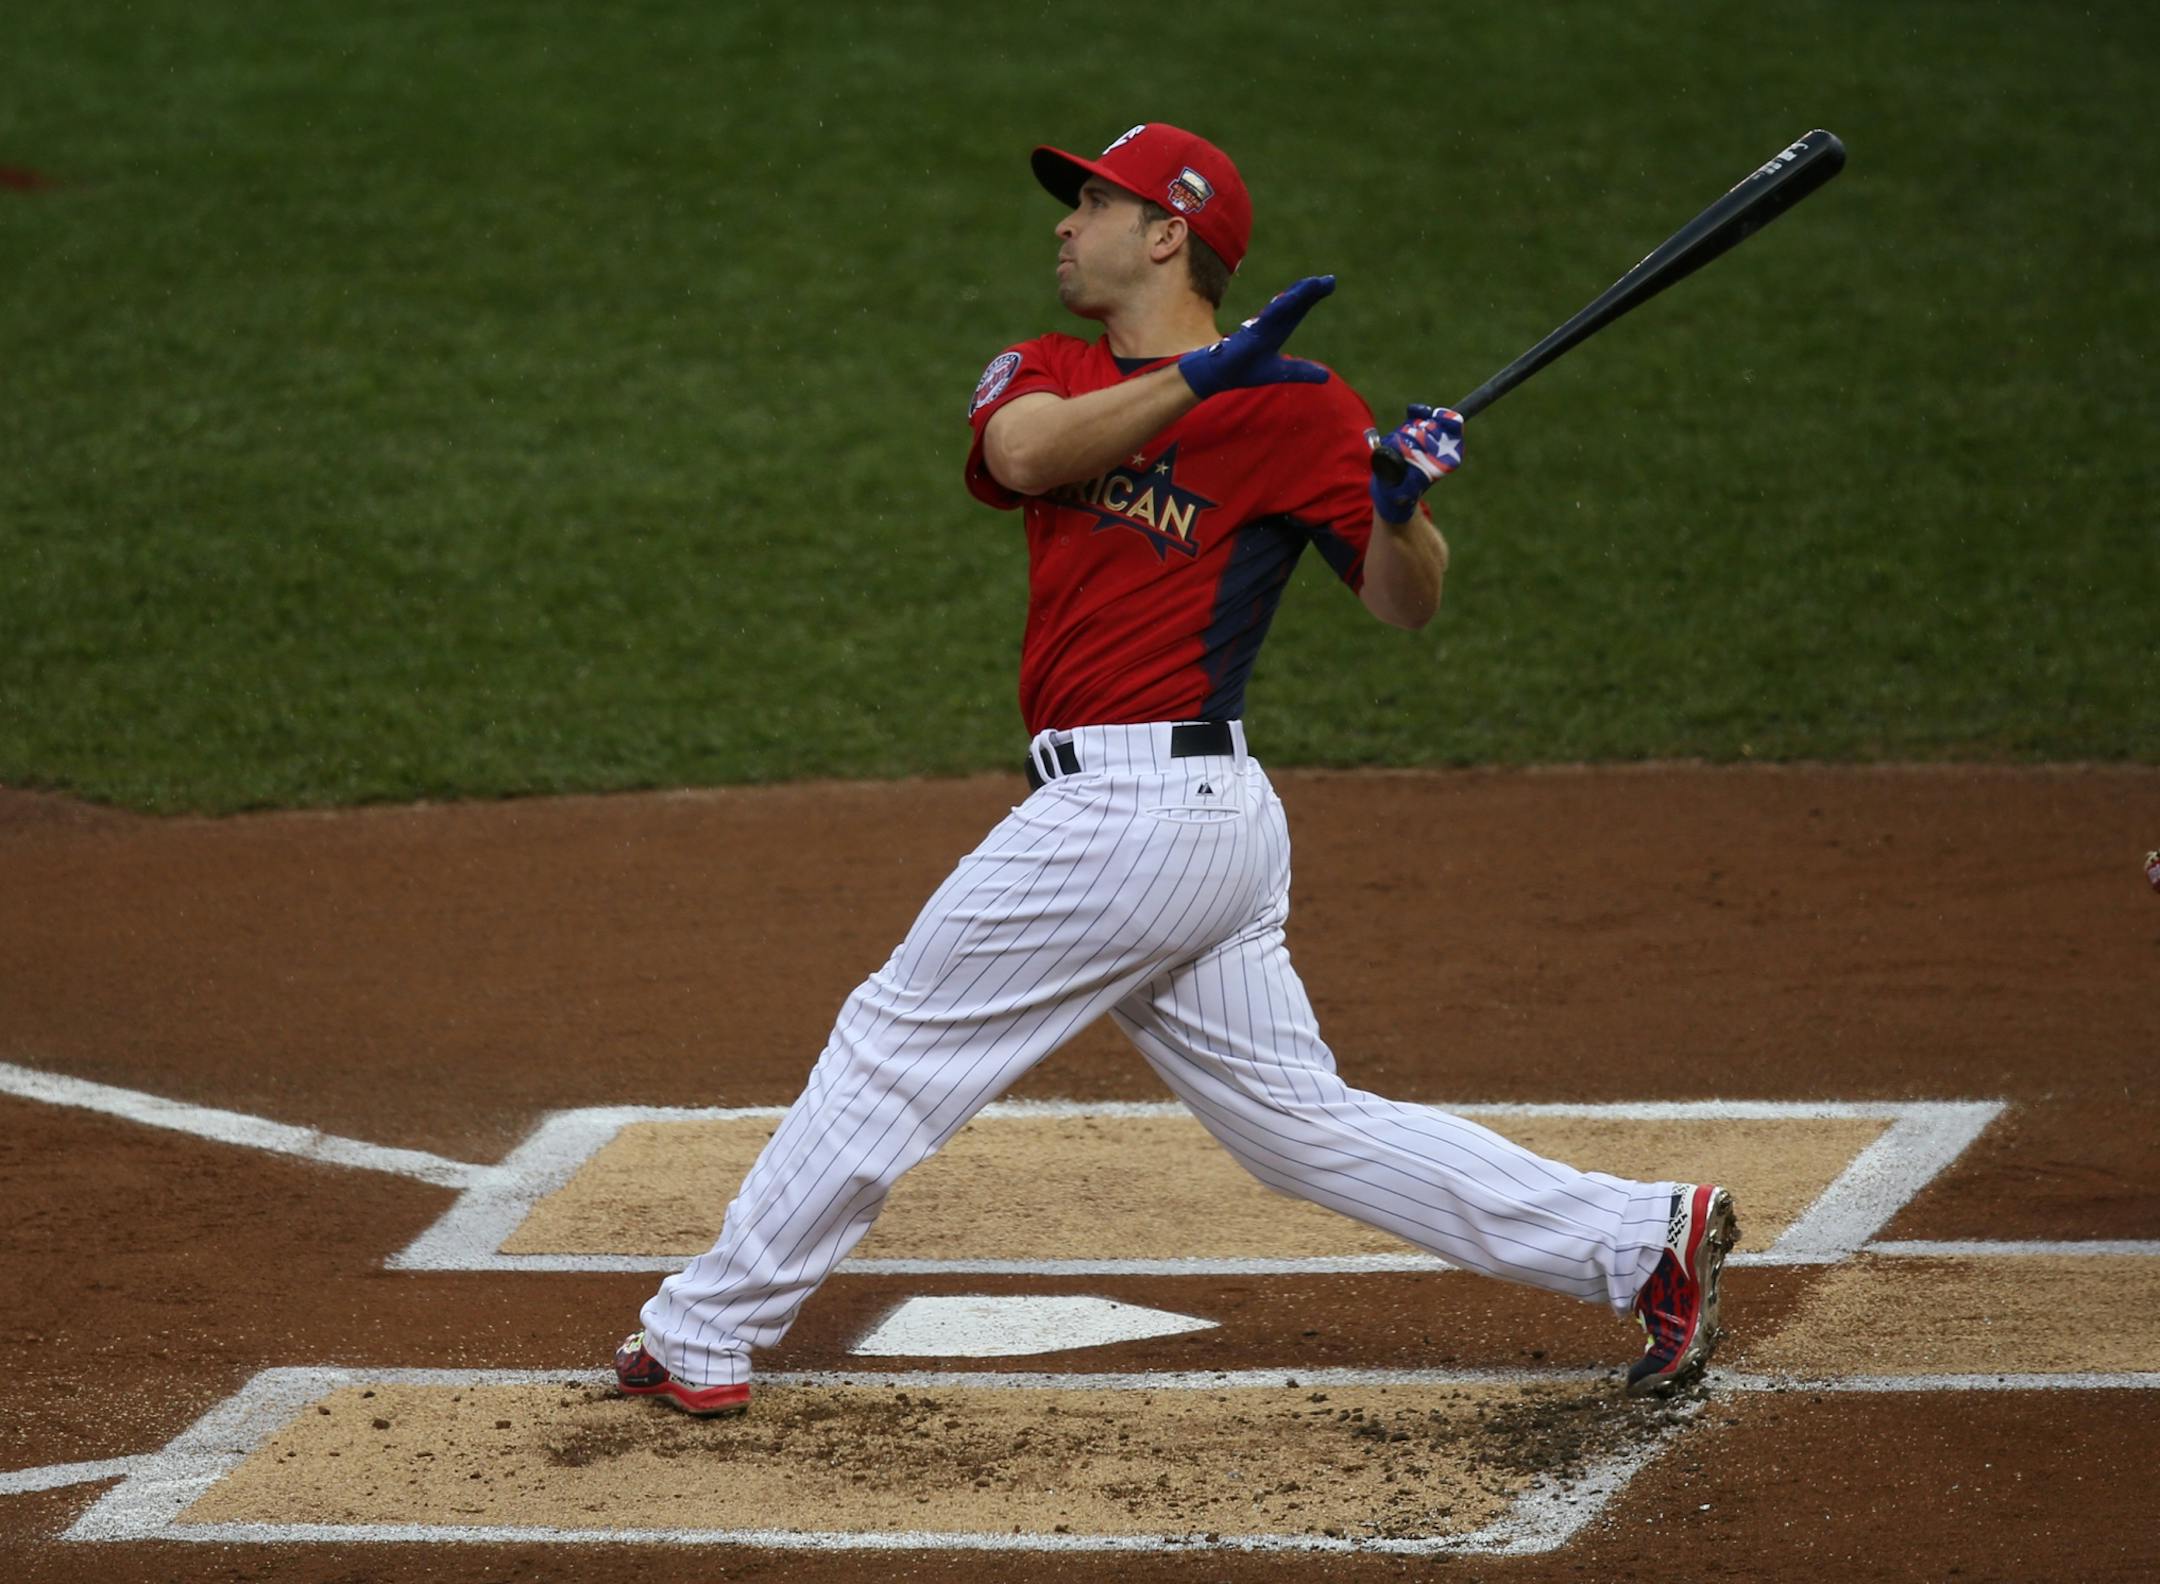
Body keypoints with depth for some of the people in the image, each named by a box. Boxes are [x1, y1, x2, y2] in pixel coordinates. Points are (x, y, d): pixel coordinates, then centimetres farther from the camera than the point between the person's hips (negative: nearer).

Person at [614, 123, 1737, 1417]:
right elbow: (1027, 452, -9)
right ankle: (1645, 1239, 9)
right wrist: (1201, 375, -22)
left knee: (896, 1046, 0)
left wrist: (1403, 509, -26)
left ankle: (707, 1336, 10)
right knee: (1303, 1121, 9)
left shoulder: (1292, 404, -4)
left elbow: (1408, 606, -5)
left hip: (1131, 812, -8)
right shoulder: (1046, 376, 15)